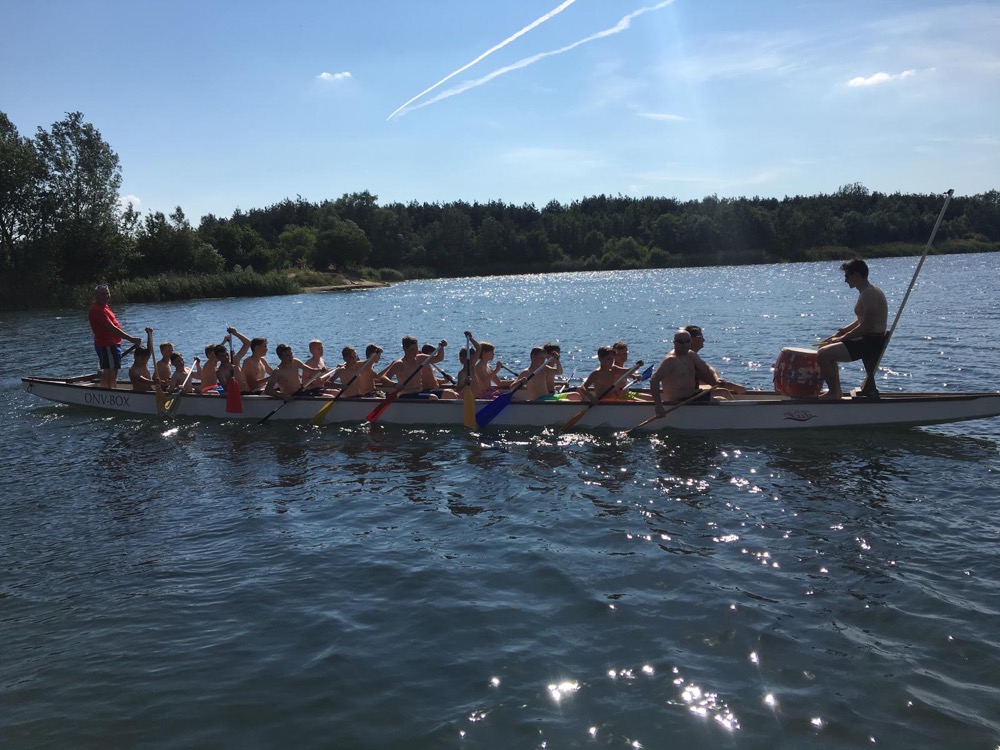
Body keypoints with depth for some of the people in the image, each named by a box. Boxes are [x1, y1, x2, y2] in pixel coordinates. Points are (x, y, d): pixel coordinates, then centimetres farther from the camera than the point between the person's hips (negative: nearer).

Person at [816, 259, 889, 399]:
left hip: (871, 342, -11)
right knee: (828, 348, 25)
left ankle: (834, 392, -6)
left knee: (823, 354, -20)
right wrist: (840, 333, 12)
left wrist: (842, 338, -16)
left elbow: (866, 326, -24)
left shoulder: (869, 293, -18)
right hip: (869, 340, 11)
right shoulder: (867, 291, 15)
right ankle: (837, 390, 27)